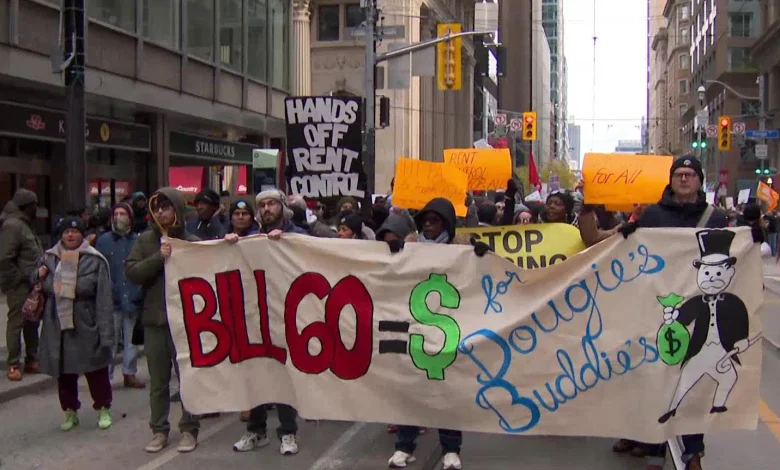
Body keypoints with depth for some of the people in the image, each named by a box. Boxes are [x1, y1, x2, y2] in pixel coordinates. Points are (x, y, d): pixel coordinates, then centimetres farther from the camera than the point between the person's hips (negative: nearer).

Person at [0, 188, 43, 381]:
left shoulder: (24, 225, 16)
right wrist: (18, 280, -18)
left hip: (31, 285, 10)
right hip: (19, 286, -10)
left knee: (32, 323, 14)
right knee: (16, 323, -3)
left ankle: (31, 360, 23)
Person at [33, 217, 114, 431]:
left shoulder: (95, 260, -6)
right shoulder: (49, 258, 7)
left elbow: (103, 300, -10)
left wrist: (105, 333, -15)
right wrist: (38, 276, -3)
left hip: (86, 329, -4)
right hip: (57, 327, 4)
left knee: (96, 372, 6)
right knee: (64, 372, 12)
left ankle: (103, 409, 23)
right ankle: (70, 411, 28)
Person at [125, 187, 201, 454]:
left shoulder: (192, 242, -3)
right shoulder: (145, 240, 5)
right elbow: (131, 273, -6)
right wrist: (159, 257, -16)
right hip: (154, 320, 3)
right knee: (158, 380, 11)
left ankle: (189, 430, 17)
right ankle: (159, 430, 22)